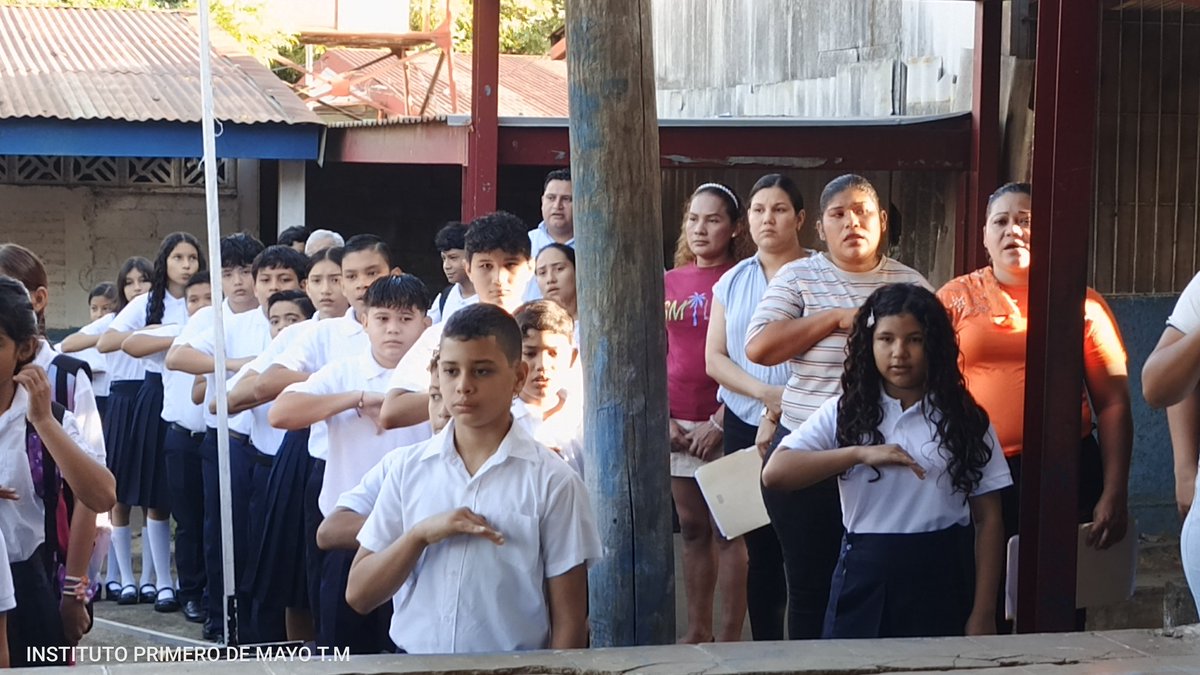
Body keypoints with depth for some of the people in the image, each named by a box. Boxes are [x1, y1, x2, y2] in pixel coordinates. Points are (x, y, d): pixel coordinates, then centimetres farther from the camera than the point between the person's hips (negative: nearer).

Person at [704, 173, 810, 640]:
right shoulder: (732, 283, 13)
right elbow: (715, 360, 8)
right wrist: (766, 395, -9)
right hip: (746, 427, 4)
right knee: (761, 548, 8)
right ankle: (765, 645, 16)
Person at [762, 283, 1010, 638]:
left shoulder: (965, 420, 4)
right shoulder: (845, 412, 3)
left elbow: (988, 520, 3)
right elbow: (774, 473, -10)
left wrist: (983, 613, -3)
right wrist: (859, 454, -19)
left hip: (943, 582, 0)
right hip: (866, 580, 0)